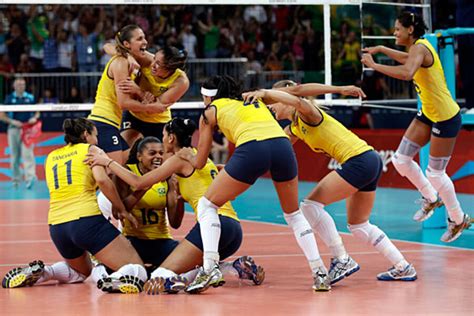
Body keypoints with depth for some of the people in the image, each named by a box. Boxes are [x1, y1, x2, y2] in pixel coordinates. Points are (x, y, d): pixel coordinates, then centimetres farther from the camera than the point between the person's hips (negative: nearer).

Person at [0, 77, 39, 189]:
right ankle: (15, 180, 17)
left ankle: (30, 177, -23)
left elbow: (37, 112, 16)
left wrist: (34, 118, -6)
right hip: (14, 129, 1)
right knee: (15, 156, 6)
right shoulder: (9, 98, 4)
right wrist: (12, 121, -11)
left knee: (27, 153, -15)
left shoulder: (30, 98, 7)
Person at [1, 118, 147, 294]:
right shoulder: (90, 150, 7)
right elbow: (102, 180, -10)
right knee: (137, 270, -7)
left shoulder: (51, 157, 23)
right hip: (86, 220, -6)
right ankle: (117, 281, -42)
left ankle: (39, 273, 7)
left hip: (57, 227, 6)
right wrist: (122, 210, -2)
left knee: (83, 272, 33)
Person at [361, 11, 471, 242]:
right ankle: (431, 199, 28)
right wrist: (381, 49, 24)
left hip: (446, 117, -9)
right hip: (428, 113, 9)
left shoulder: (419, 47, -23)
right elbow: (408, 59, 32)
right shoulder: (417, 47, 6)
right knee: (401, 160, 7)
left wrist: (375, 66, -37)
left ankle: (458, 219, 18)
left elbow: (406, 72, -44)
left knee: (435, 173, -1)